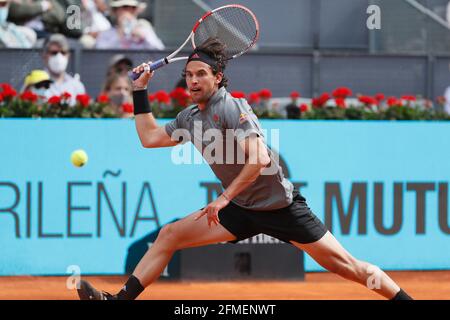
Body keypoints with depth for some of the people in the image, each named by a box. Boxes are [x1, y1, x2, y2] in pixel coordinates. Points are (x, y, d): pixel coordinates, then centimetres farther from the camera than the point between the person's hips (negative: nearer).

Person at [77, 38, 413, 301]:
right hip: (241, 209, 7)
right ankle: (120, 299, -2)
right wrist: (140, 91, 14)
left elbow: (259, 160, -29)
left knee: (345, 265, -8)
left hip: (280, 205, -7)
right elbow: (150, 138, 19)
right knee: (169, 236, -2)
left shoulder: (233, 108, -18)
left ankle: (406, 300, 0)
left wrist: (225, 198, -26)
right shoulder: (190, 117, 6)